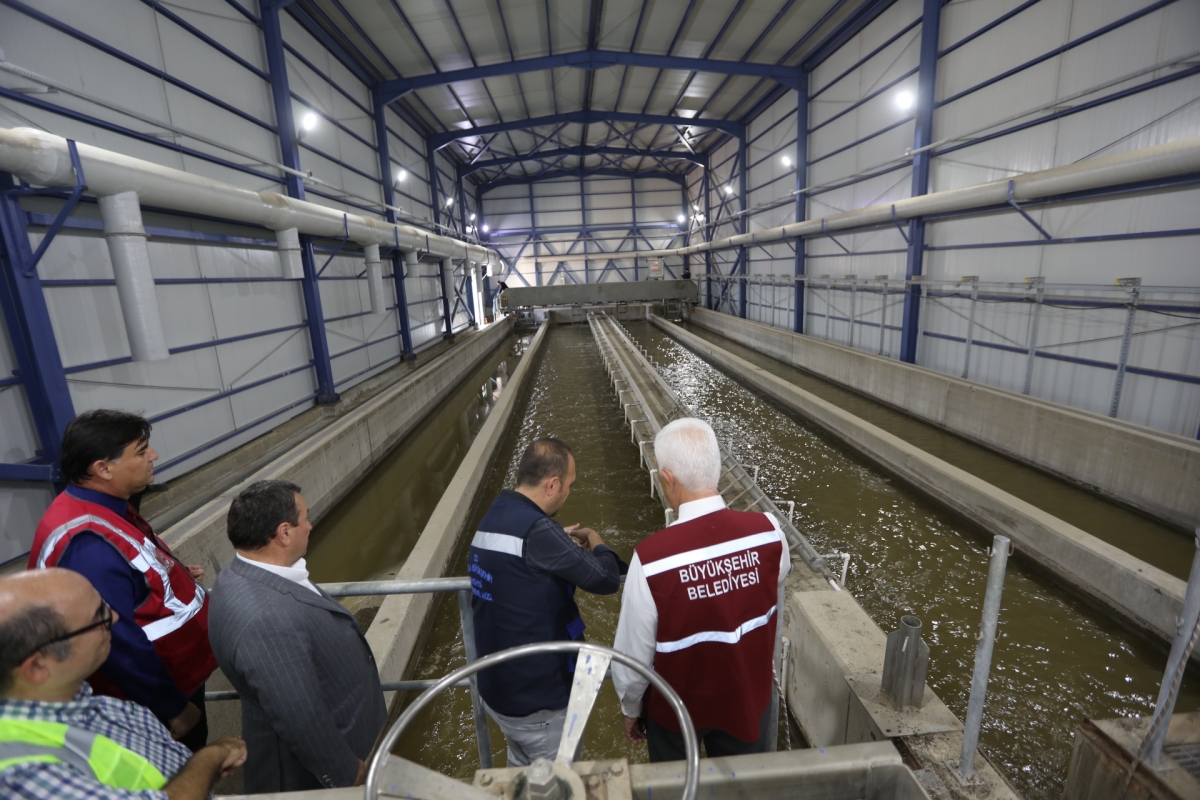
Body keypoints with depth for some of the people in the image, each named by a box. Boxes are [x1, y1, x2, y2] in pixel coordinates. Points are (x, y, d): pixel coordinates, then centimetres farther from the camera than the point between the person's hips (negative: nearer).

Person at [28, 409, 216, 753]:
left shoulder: (104, 508, -2)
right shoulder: (87, 545, -33)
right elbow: (118, 645, -29)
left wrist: (172, 576, -1)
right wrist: (173, 708, -19)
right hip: (155, 695, -8)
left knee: (191, 765, 28)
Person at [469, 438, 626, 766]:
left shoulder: (492, 517, -2)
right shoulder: (536, 528, -30)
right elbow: (605, 579, -26)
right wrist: (596, 543, -6)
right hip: (539, 698, -8)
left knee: (522, 769, 29)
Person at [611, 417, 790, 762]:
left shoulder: (650, 557, -35)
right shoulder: (767, 531, -25)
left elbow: (633, 655, -21)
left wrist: (631, 709, 0)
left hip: (677, 710, -2)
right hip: (750, 699, 3)